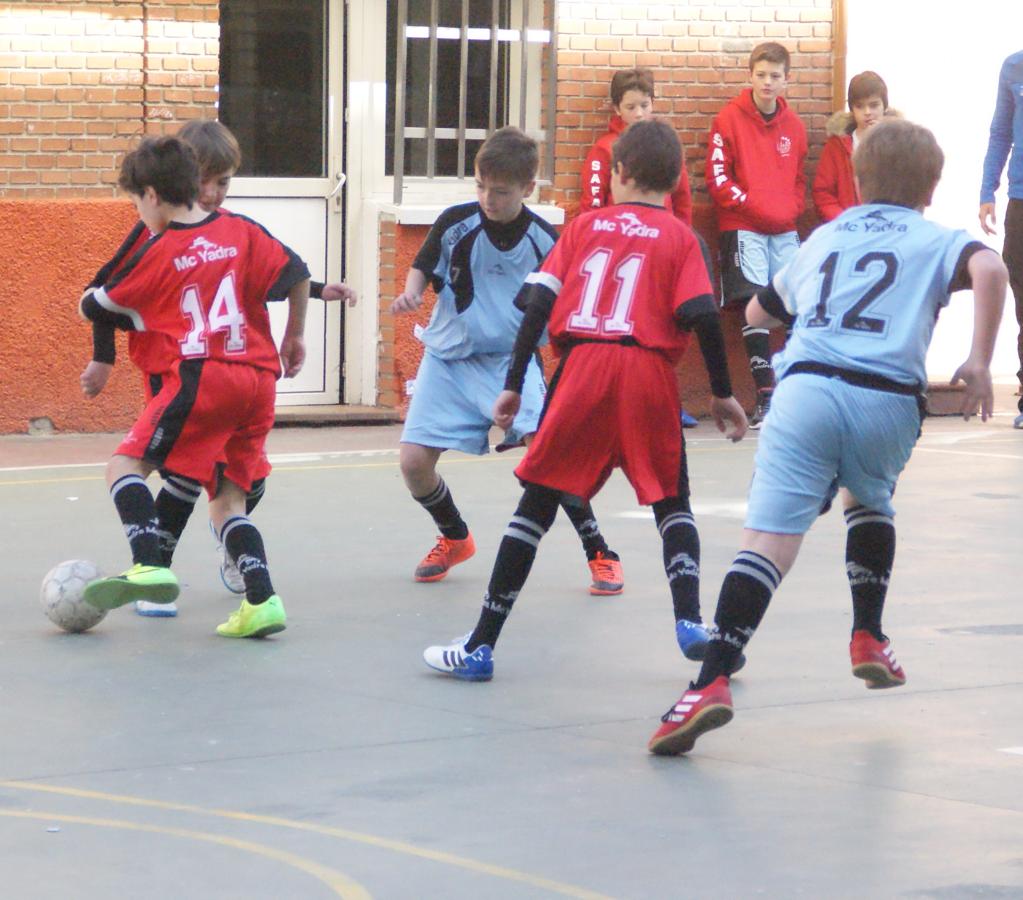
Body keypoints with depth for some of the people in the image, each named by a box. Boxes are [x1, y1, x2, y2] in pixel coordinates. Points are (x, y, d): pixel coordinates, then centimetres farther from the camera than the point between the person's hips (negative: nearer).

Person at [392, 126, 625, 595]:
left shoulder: (545, 240, -9)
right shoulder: (455, 224, -10)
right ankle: (455, 538, 25)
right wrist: (410, 294, -16)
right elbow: (421, 269, 4)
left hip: (512, 361, -2)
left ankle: (600, 554, -5)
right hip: (449, 358, 2)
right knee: (414, 461, -7)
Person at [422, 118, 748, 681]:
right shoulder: (680, 238, 8)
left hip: (582, 366, 1)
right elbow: (702, 316, -4)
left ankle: (481, 646, 7)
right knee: (671, 502, 17)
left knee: (538, 501, 7)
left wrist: (513, 384, 9)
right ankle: (689, 622, -3)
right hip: (650, 370, -1)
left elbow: (539, 303, 6)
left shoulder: (585, 226, 13)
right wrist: (722, 393, 5)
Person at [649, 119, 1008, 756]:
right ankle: (869, 638, 31)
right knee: (869, 500, 32)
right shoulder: (934, 240, 17)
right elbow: (988, 268, -6)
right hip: (889, 399, 0)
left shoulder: (825, 237, 28)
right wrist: (980, 362, -6)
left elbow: (758, 311, 40)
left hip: (805, 387, 0)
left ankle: (713, 681, -27)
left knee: (770, 538, -12)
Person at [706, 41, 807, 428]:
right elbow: (718, 178, -5)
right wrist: (751, 205, -15)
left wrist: (791, 209, 1)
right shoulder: (730, 120, -2)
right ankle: (765, 394, -7)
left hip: (784, 229, 4)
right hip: (743, 227, -4)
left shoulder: (793, 125, 12)